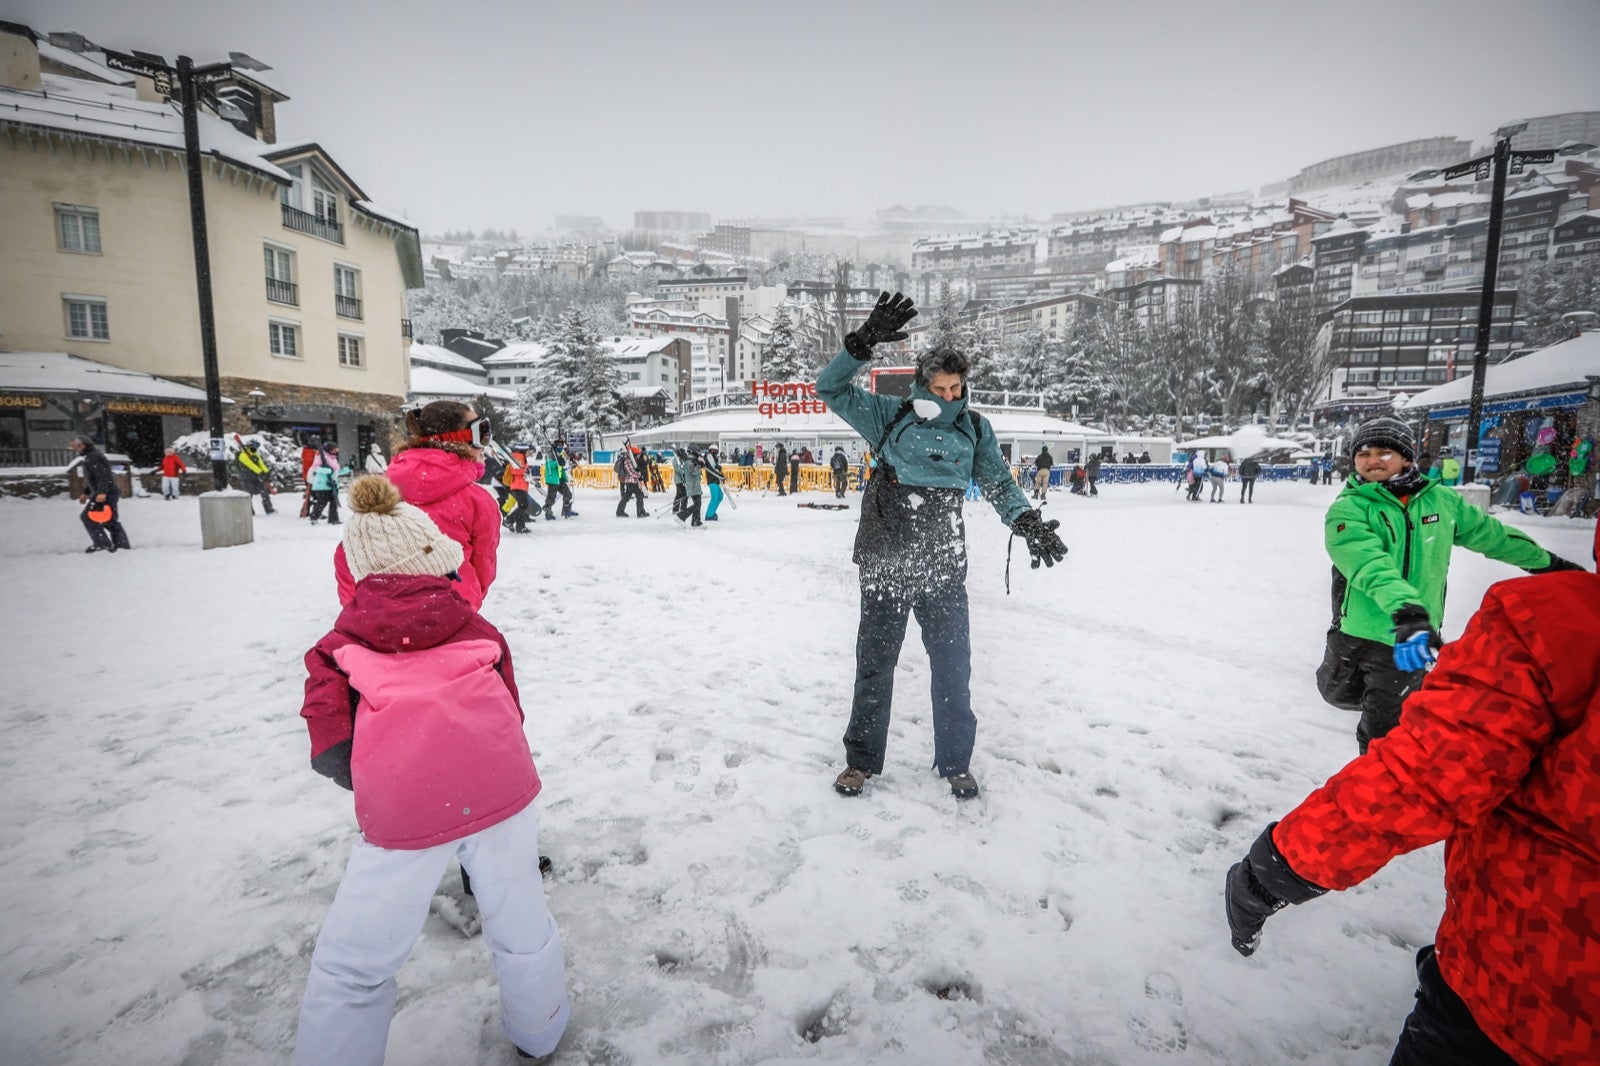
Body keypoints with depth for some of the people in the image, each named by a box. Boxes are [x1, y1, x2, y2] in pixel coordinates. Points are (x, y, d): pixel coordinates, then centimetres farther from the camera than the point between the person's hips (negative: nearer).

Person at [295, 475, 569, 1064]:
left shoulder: (341, 644, 11)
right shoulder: (477, 628, 13)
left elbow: (330, 749, 1)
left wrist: (380, 783, 12)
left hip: (400, 810, -2)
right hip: (501, 788, 3)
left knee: (352, 967, 18)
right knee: (521, 920, 24)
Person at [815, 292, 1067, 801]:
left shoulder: (975, 428, 7)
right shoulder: (891, 415, 1)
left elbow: (1000, 485, 7)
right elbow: (830, 389, -1)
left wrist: (1028, 523, -11)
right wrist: (863, 341, -14)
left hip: (943, 564, 2)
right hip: (885, 559, -1)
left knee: (953, 663, 8)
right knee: (875, 661, 9)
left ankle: (956, 763, 27)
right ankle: (861, 759, 26)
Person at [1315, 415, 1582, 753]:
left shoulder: (1441, 500, 1)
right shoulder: (1348, 509, -12)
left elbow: (1489, 534, 19)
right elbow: (1371, 566, -28)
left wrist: (1545, 562, 29)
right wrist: (1406, 612, -42)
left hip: (1407, 638, 1)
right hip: (1356, 633, -1)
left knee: (1381, 737, 6)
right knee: (1339, 695, 23)